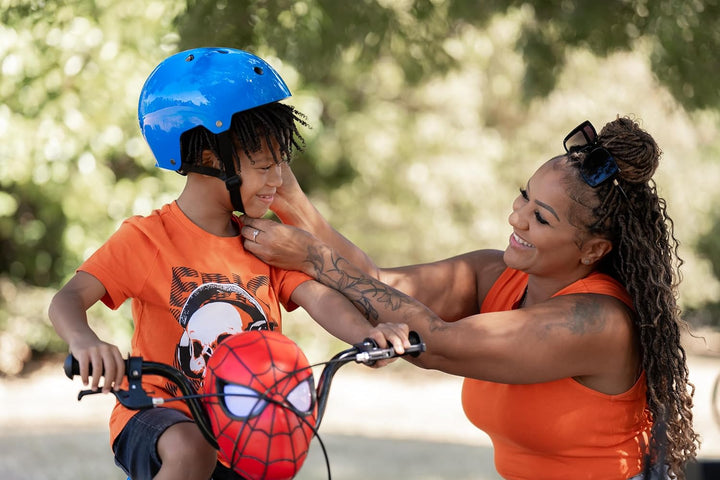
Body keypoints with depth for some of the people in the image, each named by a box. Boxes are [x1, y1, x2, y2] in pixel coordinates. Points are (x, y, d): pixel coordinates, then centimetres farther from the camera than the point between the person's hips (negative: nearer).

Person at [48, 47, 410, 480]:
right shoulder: (146, 238, -10)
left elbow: (318, 297, -10)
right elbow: (69, 298, -19)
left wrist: (368, 334, -32)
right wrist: (84, 340, -44)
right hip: (157, 416, -5)